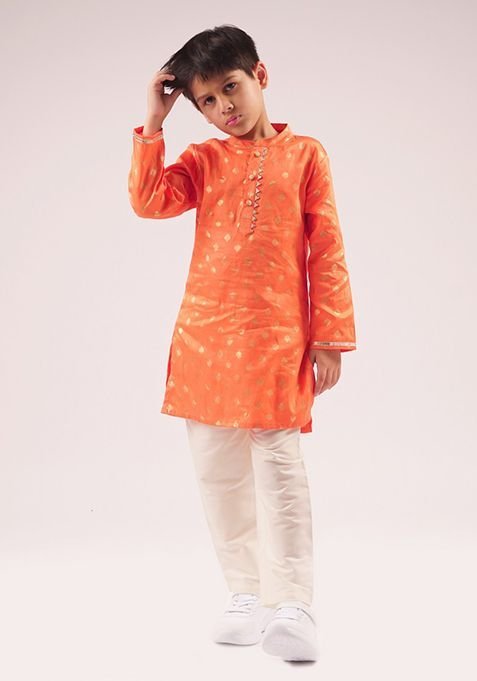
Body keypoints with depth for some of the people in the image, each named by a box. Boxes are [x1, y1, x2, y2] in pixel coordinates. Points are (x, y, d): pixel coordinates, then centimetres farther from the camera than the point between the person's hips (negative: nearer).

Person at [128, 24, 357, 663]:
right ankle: (249, 597, 20)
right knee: (218, 471, 7)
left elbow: (327, 251, 2)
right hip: (204, 334, 4)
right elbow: (149, 201, -4)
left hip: (276, 337, -4)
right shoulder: (204, 160, 13)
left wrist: (330, 338, -3)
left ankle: (293, 609, -4)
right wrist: (154, 122, -3)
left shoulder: (305, 154, 5)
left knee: (278, 464, -9)